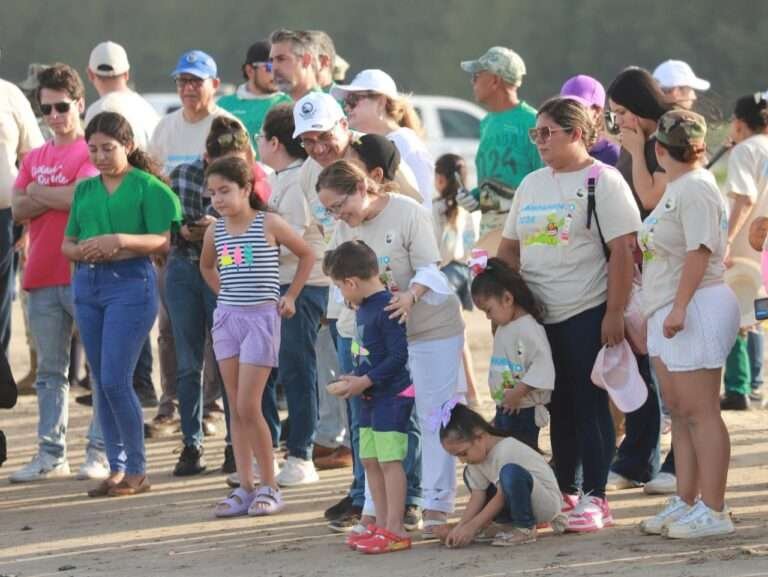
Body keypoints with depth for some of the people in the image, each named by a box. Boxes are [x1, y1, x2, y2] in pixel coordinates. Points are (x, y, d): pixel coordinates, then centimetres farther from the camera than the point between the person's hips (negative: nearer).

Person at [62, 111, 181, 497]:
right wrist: (84, 251, -8)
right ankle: (116, 467, 13)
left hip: (130, 282, -6)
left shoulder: (146, 186, -3)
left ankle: (137, 470, -1)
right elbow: (67, 244, 14)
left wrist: (120, 240, -21)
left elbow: (162, 241, -8)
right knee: (101, 382, 7)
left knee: (115, 380, -11)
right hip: (87, 283, 6)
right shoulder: (85, 190, 14)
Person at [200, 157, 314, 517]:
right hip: (227, 318, 5)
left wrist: (290, 296, 1)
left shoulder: (269, 224, -7)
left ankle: (269, 487, 0)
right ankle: (245, 489, 7)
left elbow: (306, 254, 4)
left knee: (248, 407, -10)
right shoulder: (215, 233, 7)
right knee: (235, 409, 4)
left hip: (261, 317, -5)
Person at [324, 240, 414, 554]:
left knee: (390, 460, -8)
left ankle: (395, 529, -6)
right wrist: (355, 379, 3)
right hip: (371, 397, 10)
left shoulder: (388, 309, -18)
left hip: (393, 395, -10)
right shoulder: (363, 309, 12)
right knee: (370, 460, 12)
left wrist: (365, 381, -17)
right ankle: (382, 525, 19)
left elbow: (399, 356, -21)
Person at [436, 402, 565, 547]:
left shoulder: (506, 449, -24)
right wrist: (460, 527, -14)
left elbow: (501, 496, -23)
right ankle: (505, 525, 2)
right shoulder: (477, 453, 1)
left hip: (548, 501, -9)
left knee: (511, 472, -37)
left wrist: (472, 526, -22)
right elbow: (477, 496, -1)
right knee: (470, 474, 7)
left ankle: (525, 528, -18)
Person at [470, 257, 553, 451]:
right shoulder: (502, 329, 13)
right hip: (504, 409, 10)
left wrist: (518, 392, -26)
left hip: (523, 411, -10)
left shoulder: (528, 328, -18)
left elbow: (542, 364, -26)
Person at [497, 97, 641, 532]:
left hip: (587, 315, -6)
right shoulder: (531, 185, 15)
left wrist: (614, 313, -17)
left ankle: (595, 498, 1)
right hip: (539, 317, 7)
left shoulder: (603, 182, -6)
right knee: (558, 407, 11)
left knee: (589, 405, -4)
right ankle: (565, 493, 18)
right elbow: (510, 250, 20)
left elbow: (623, 250, -12)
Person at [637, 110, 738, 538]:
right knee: (679, 413, 13)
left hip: (696, 308, -11)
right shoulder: (677, 189, 17)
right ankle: (686, 503, 18)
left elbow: (700, 252, -21)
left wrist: (680, 307, -25)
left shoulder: (695, 189, -14)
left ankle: (713, 511, -8)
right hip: (669, 312, 11)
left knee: (700, 412, -9)